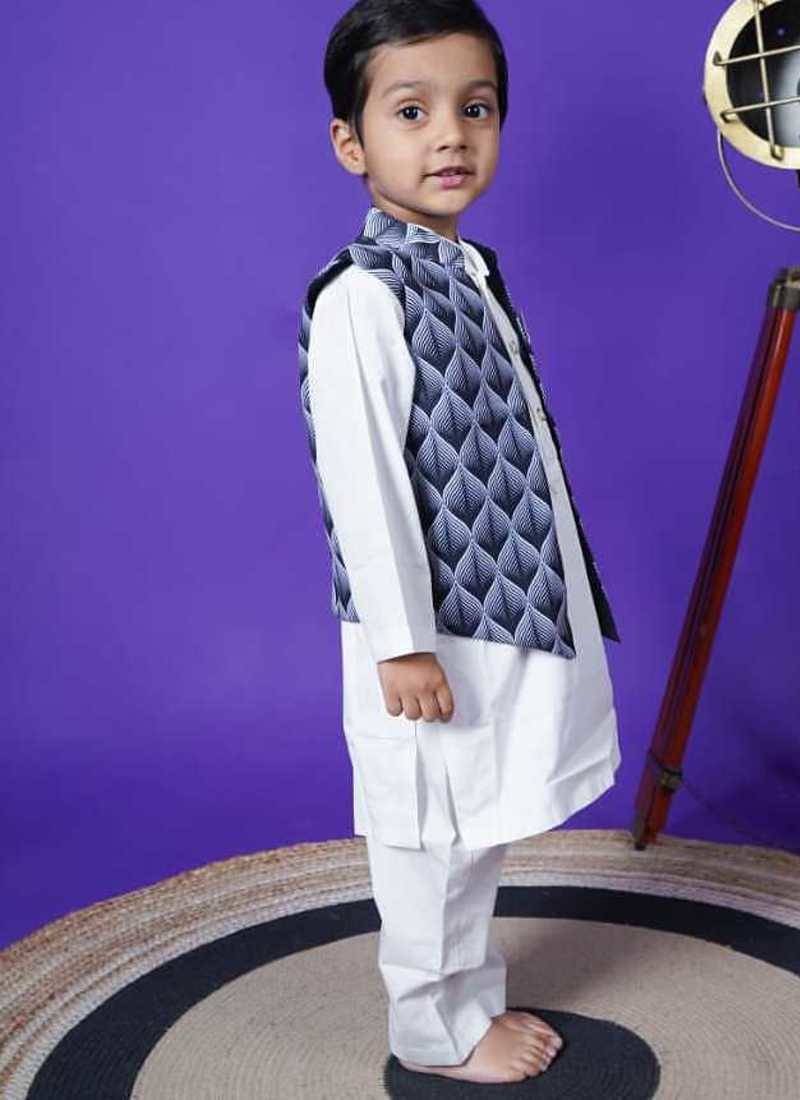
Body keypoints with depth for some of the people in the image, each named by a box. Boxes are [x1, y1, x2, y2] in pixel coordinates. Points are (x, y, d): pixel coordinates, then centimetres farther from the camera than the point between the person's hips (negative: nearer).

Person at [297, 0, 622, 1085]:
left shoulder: (473, 272, 8)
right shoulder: (360, 295, -20)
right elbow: (360, 475, -22)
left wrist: (558, 588, 19)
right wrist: (404, 642, -21)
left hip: (508, 608, 9)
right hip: (431, 630, -9)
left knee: (482, 828, 22)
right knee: (431, 835, 9)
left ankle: (472, 996, 41)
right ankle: (436, 1028, 30)